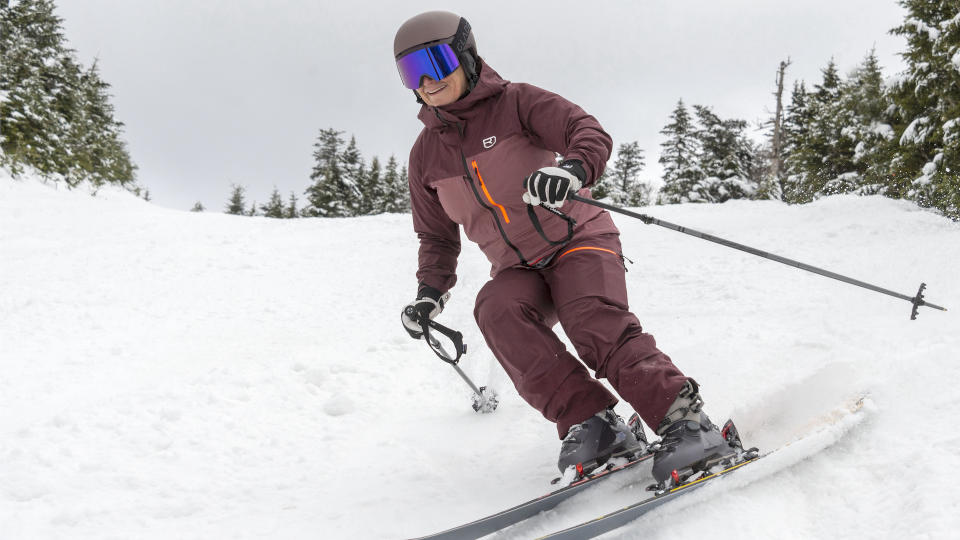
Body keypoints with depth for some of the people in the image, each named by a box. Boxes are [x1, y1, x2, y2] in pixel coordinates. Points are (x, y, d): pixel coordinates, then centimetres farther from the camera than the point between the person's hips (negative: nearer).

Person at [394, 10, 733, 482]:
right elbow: (436, 235, 21)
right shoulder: (426, 153, 10)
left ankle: (687, 423, -26)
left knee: (597, 327, -31)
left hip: (579, 240, -4)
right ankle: (591, 424, -30)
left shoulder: (514, 103, -3)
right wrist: (431, 292, 6)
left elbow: (590, 132, -17)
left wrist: (574, 167, -40)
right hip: (518, 270, 4)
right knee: (497, 310, -29)